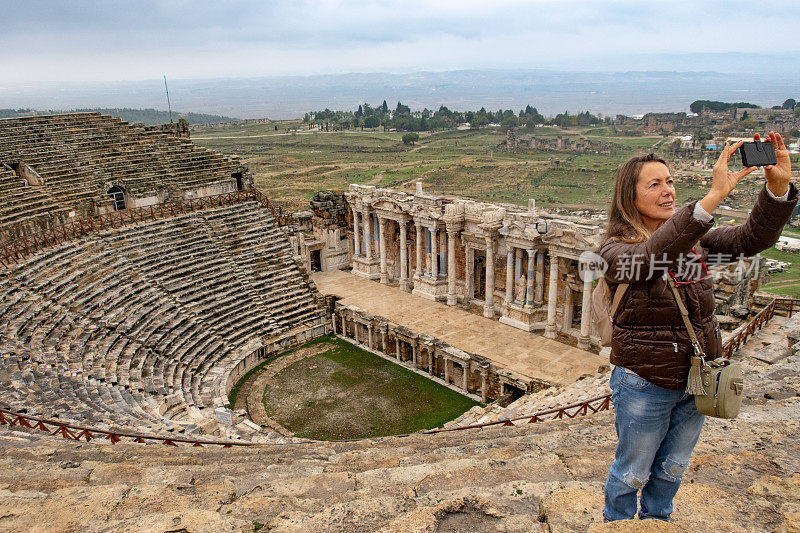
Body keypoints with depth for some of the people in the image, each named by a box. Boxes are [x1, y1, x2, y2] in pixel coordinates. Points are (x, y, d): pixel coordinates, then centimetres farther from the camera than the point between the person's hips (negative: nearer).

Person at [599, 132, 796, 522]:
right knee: (632, 473, 14)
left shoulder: (695, 240, 1)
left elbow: (751, 238, -12)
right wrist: (713, 197, -47)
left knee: (672, 468, 25)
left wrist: (779, 186, -29)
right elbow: (649, 257, -40)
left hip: (696, 379, 6)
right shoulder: (616, 249, -18)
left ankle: (656, 522, 49)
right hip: (644, 383, -5)